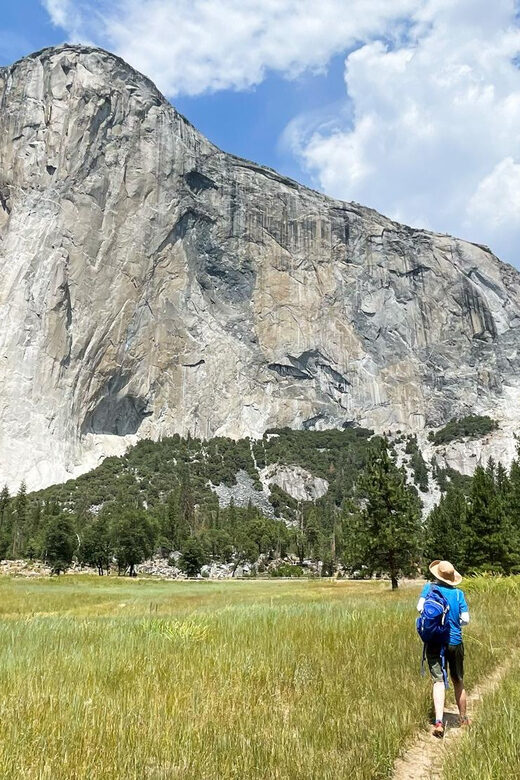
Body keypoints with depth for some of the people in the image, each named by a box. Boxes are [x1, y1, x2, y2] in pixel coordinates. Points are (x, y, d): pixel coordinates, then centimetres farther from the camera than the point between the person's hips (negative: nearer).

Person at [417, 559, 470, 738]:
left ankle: (439, 721, -20)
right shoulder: (458, 593, -2)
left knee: (438, 681, -5)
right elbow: (466, 619, -5)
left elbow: (421, 607, -15)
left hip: (434, 641, -1)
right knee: (458, 681, 17)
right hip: (455, 641, 1)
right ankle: (463, 719, 31)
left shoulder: (429, 587, -3)